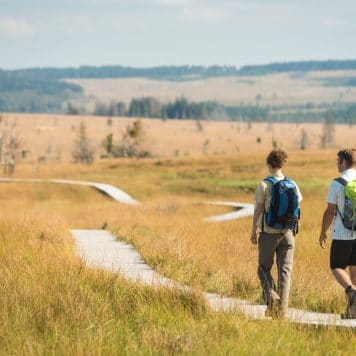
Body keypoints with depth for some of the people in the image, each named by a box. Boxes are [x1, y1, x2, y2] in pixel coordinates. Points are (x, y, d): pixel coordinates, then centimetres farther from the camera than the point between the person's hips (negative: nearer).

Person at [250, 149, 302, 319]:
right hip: (288, 233, 3)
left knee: (264, 268, 11)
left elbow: (258, 209, -9)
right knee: (285, 270, 4)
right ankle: (283, 307, -5)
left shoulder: (264, 185, -9)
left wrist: (253, 231, 1)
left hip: (269, 233, -3)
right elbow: (299, 202, 9)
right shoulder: (292, 185, 2)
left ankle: (271, 296, -13)